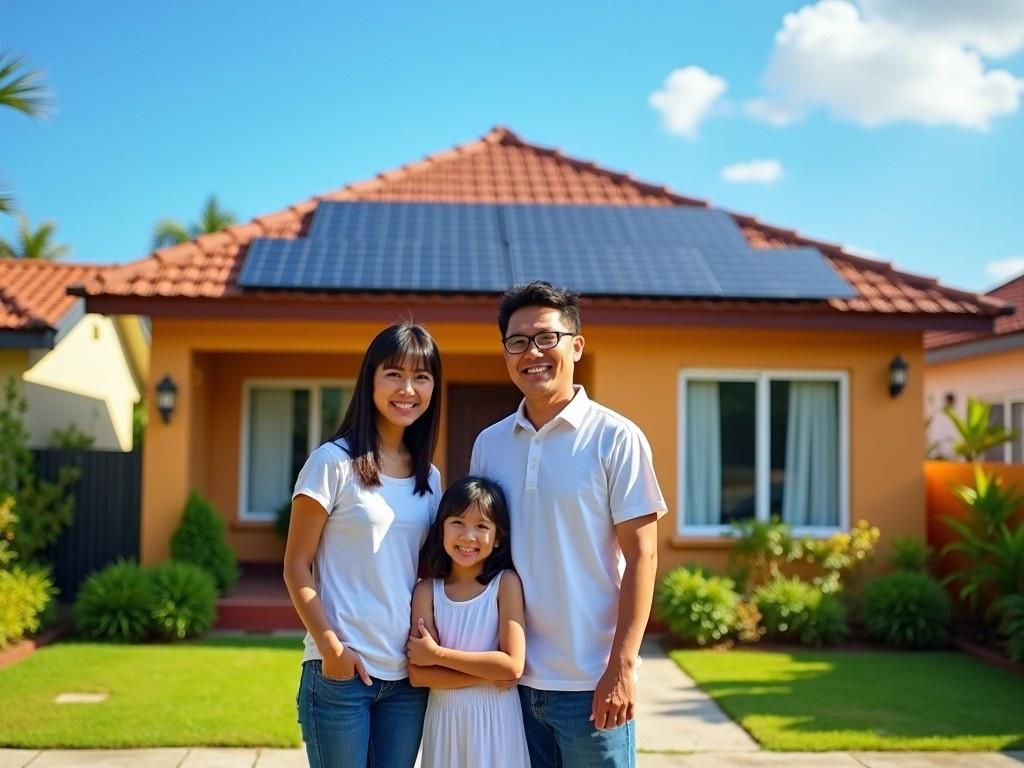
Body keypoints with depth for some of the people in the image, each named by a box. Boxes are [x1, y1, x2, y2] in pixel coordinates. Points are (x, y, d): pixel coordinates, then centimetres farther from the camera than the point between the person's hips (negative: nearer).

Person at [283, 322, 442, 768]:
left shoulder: (429, 478, 10)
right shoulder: (334, 462, -7)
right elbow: (296, 566, -7)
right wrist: (330, 645, -15)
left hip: (409, 674, 5)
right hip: (341, 669, -5)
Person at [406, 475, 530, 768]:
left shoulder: (506, 583, -8)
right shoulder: (426, 590, -2)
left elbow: (513, 666, -16)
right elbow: (417, 674, -9)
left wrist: (437, 654, -12)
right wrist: (489, 674, -16)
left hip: (496, 718, -2)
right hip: (444, 717, 2)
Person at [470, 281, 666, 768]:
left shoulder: (615, 438, -7)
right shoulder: (489, 444, 7)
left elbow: (641, 556, -8)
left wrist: (622, 668, -13)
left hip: (590, 685, -4)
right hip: (512, 679, 5)